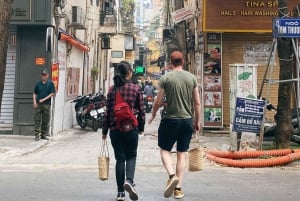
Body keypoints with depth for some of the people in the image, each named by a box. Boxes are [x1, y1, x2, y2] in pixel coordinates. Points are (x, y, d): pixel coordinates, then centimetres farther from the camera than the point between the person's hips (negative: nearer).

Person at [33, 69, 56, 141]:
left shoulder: (50, 83, 2)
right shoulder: (38, 83, 8)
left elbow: (52, 93, -2)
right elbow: (34, 93, 13)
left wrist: (44, 99, -9)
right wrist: (34, 101, -3)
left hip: (46, 104, -1)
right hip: (38, 104, 1)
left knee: (46, 120, 5)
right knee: (37, 119, -3)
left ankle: (44, 134, 15)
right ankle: (37, 134, 0)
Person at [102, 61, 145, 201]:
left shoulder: (112, 90, 1)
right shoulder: (136, 89, -4)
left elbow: (108, 112, 2)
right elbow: (141, 111, -1)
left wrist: (104, 131, 10)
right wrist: (141, 127, 13)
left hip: (115, 129, 2)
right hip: (131, 129, -2)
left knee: (120, 158, 9)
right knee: (131, 156, 13)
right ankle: (129, 180, -13)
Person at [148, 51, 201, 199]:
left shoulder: (165, 78, -5)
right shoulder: (192, 78, 3)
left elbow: (158, 101, -2)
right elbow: (197, 103, 4)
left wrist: (153, 116, 15)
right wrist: (197, 121, 15)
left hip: (170, 120, -3)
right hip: (187, 120, 3)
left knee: (165, 149, 11)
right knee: (182, 154, 9)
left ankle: (172, 176, -14)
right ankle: (178, 188, 10)